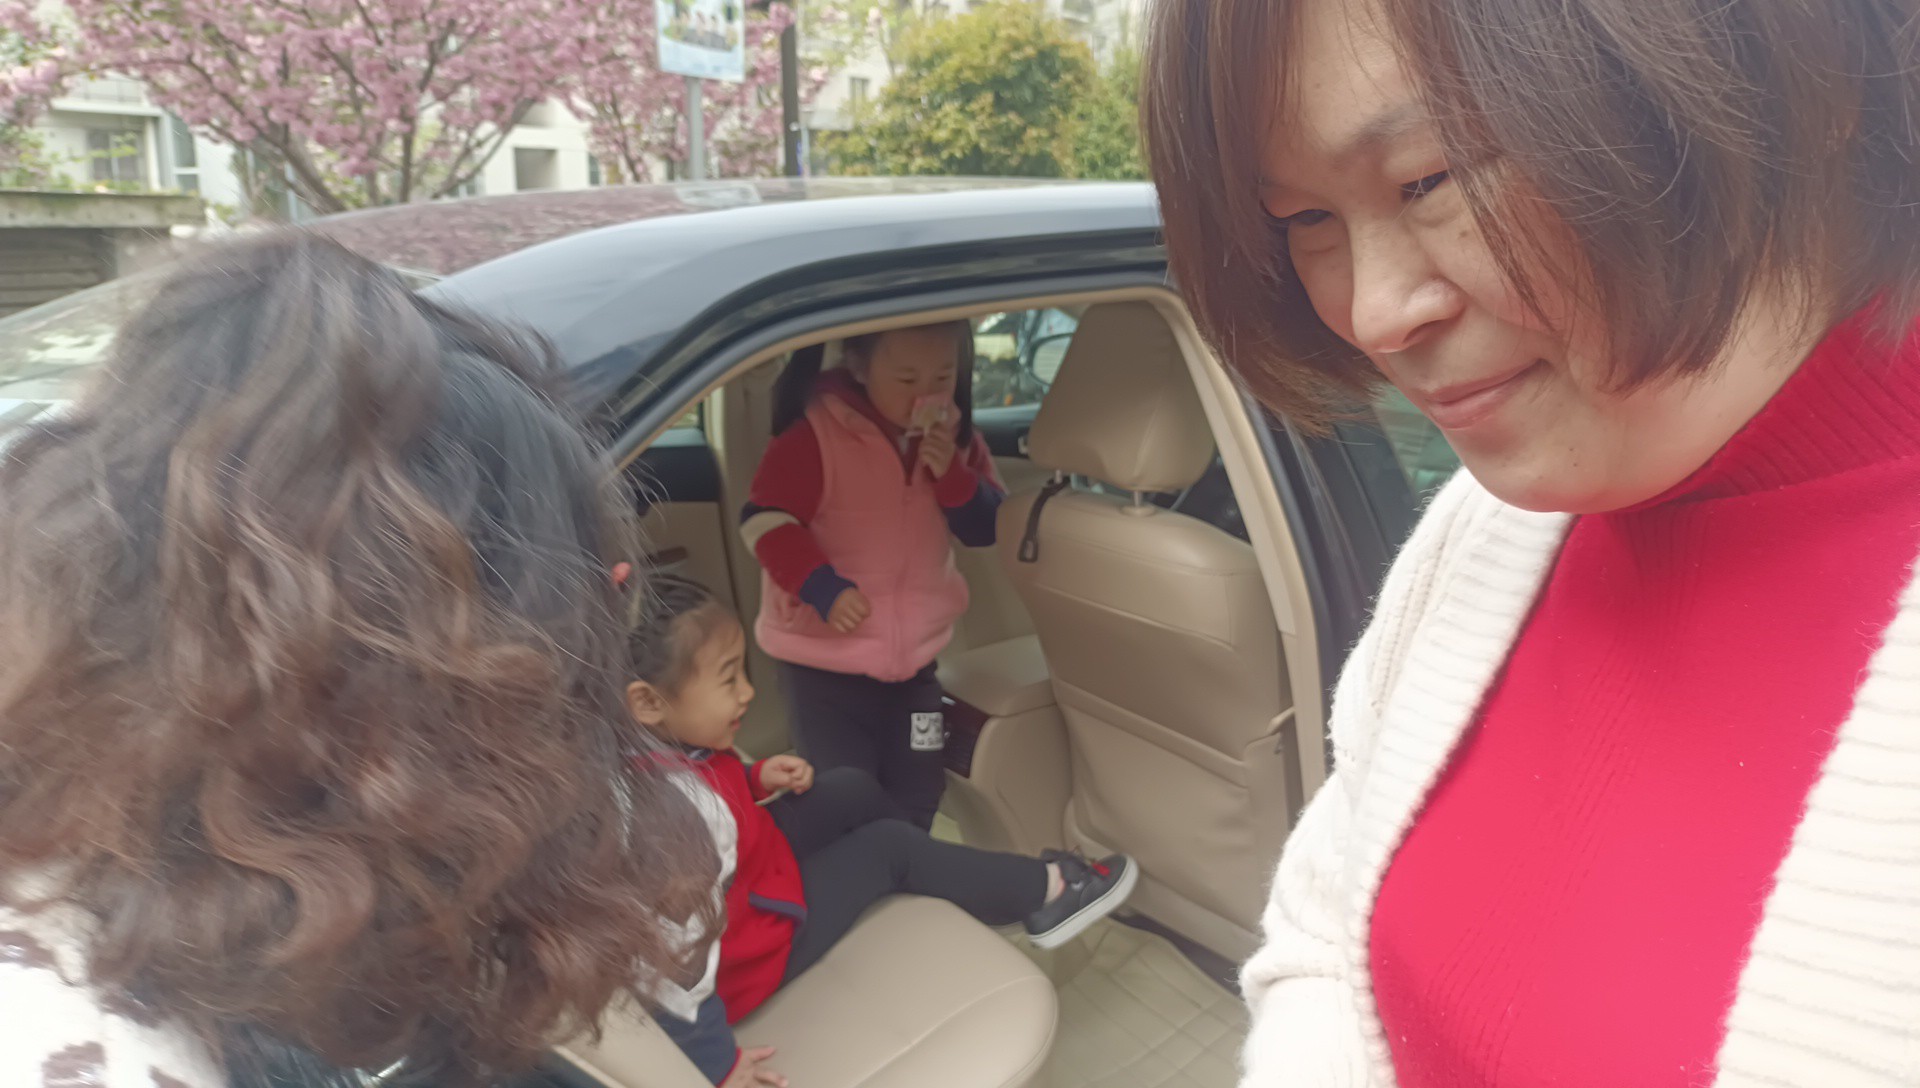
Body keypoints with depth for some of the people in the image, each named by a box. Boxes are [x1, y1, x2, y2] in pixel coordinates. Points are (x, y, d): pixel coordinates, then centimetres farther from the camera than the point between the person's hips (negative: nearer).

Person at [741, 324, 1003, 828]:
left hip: (913, 661, 5)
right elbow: (764, 517, -16)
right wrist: (822, 586, -28)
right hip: (824, 662, -5)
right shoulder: (817, 433, -17)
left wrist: (952, 476, -17)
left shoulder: (955, 436, 0)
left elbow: (989, 527, 2)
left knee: (916, 804, 14)